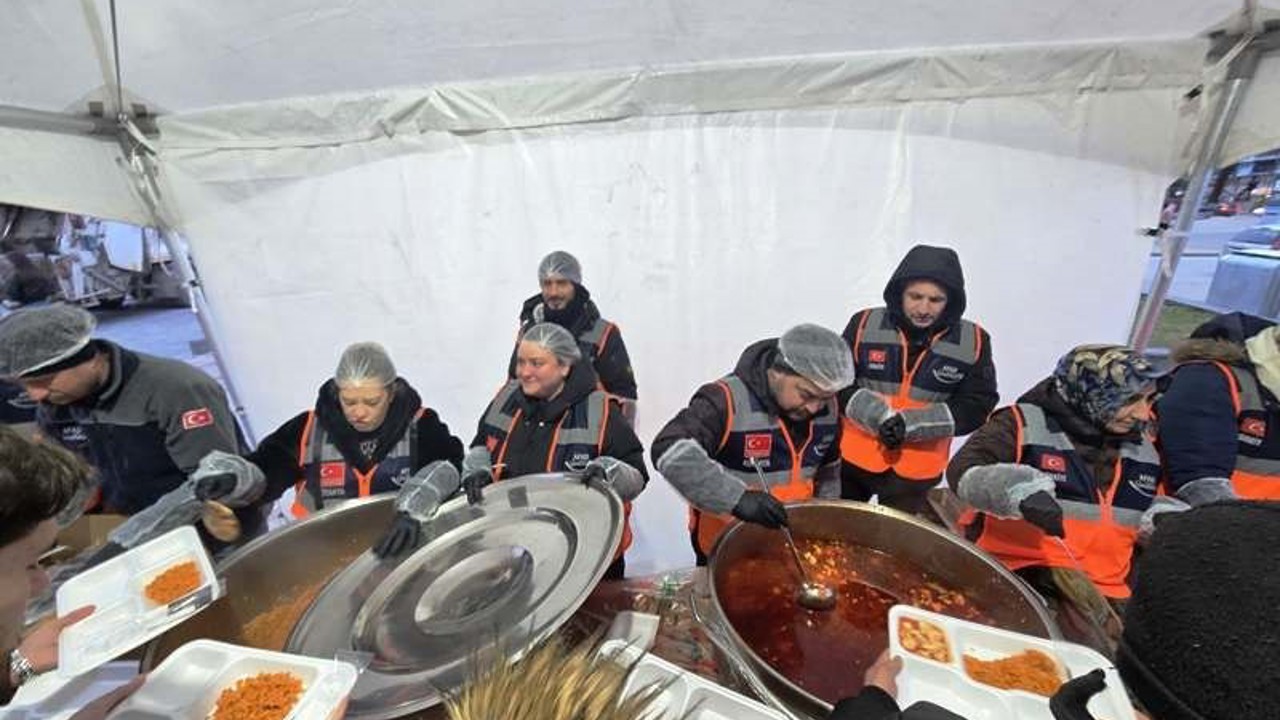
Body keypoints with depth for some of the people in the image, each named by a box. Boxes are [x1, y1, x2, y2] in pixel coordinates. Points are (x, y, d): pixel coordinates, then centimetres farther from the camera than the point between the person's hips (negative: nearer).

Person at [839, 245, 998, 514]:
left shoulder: (973, 342, -7)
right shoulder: (865, 324, -10)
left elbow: (977, 406, -7)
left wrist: (911, 423, -21)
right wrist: (878, 416, -23)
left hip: (918, 469, 0)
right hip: (854, 456, 0)